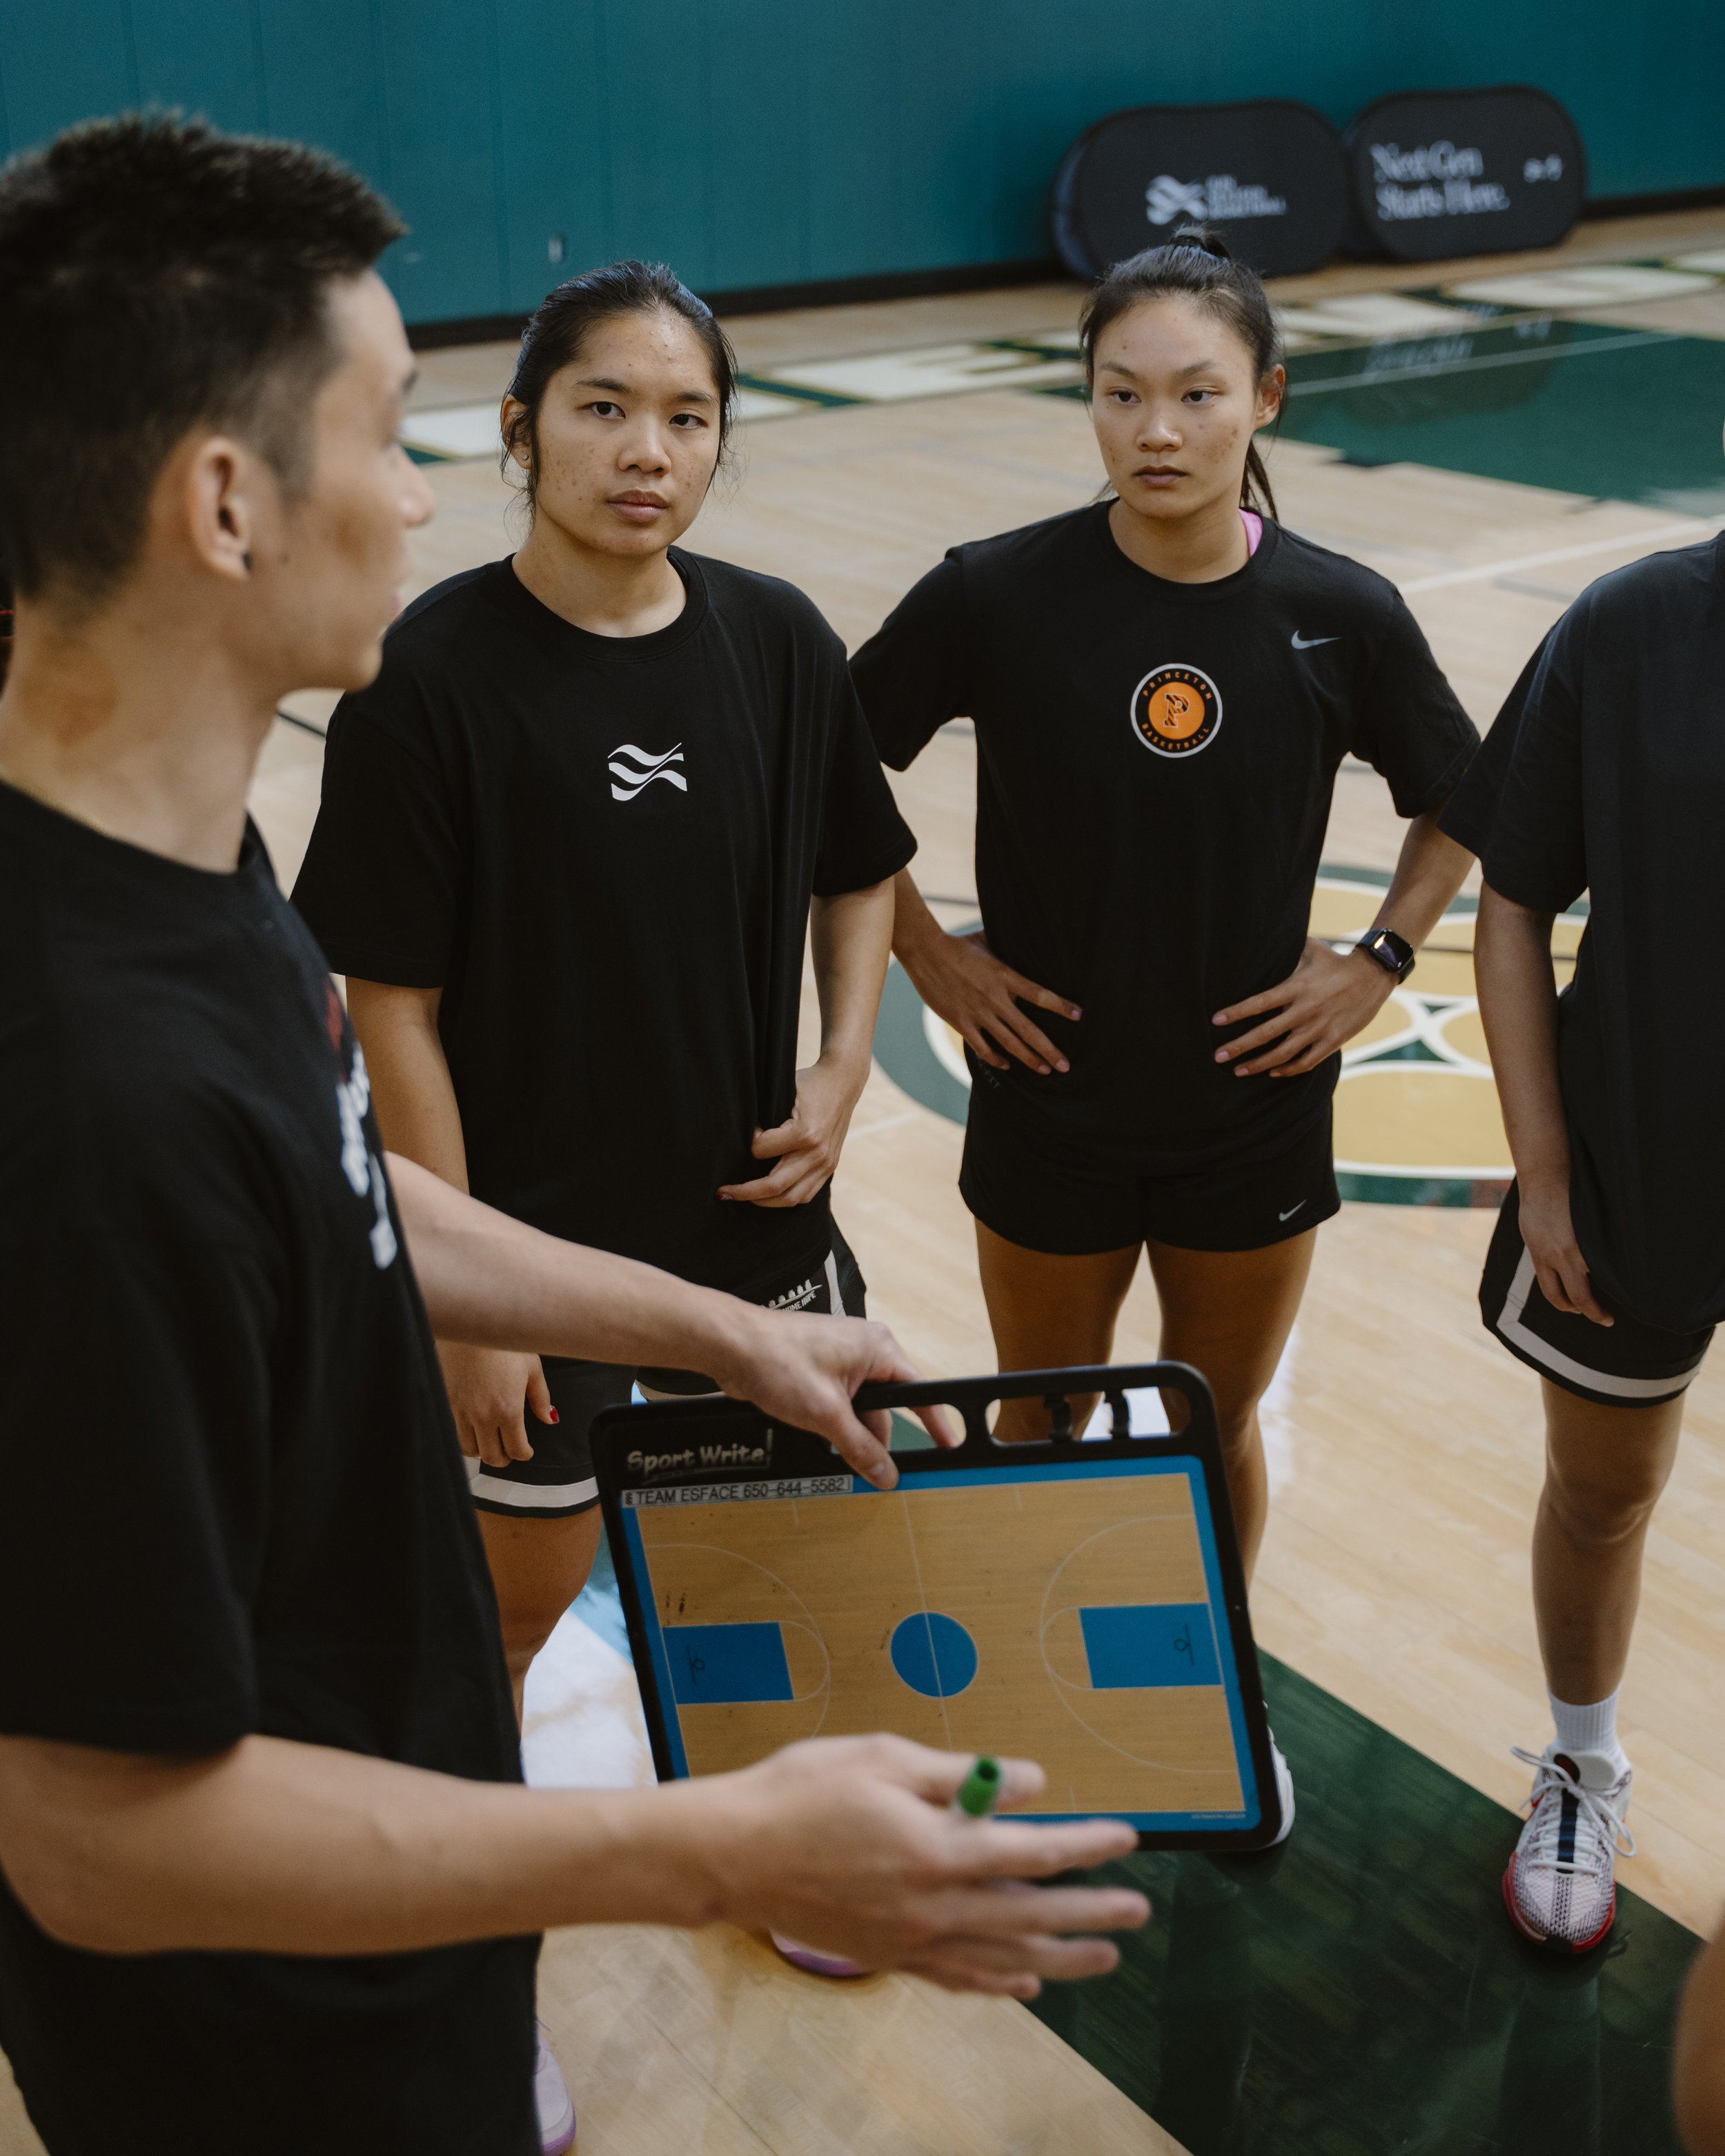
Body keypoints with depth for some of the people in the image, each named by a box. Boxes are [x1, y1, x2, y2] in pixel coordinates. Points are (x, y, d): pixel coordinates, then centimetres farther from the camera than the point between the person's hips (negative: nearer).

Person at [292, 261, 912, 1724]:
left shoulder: (778, 644, -3)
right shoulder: (433, 673, -16)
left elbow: (859, 877, 12)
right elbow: (393, 1007, -14)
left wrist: (843, 1067, -5)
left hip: (755, 1216, 5)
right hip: (534, 1236, -4)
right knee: (514, 1599, 10)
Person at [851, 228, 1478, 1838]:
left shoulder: (1339, 614, -10)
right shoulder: (998, 595, -15)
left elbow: (1459, 806, 6)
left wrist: (1380, 958, -4)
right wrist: (927, 952, -5)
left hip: (1256, 1102, 1)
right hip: (1051, 1098, -1)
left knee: (1219, 1426, 19)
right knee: (1044, 1432, 17)